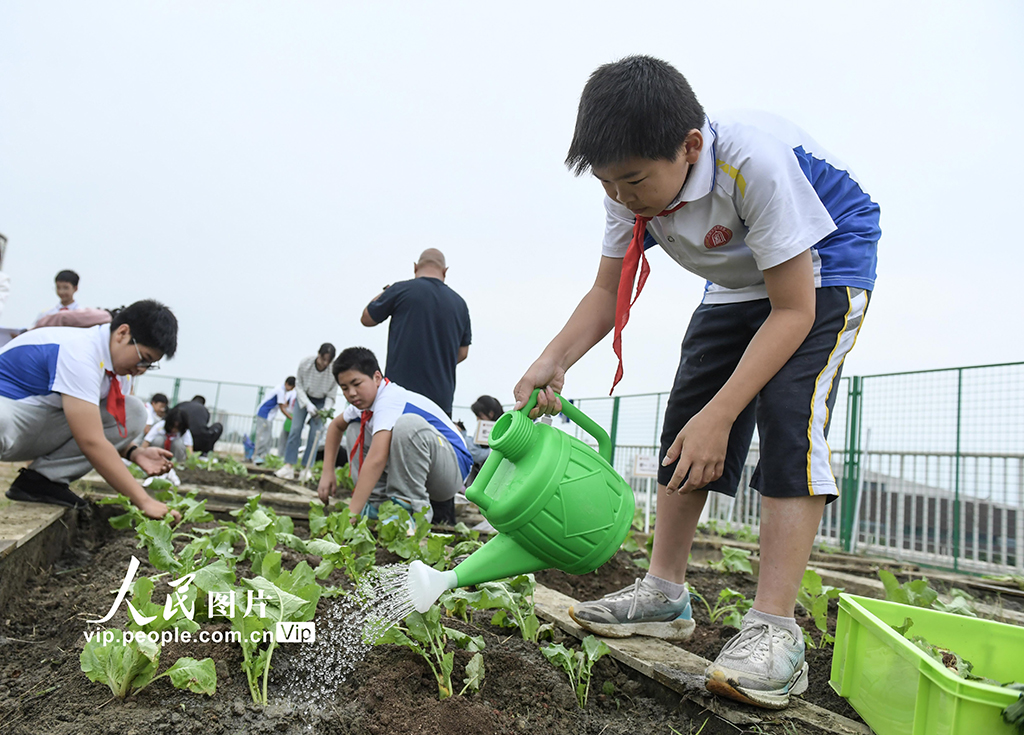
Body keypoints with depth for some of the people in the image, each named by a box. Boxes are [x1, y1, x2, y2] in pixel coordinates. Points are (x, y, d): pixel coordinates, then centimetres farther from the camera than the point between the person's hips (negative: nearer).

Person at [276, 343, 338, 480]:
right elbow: (299, 386, -13)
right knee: (295, 429, -8)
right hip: (304, 397, 1)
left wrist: (326, 410, -31)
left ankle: (306, 468, -2)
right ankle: (289, 466, -6)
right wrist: (307, 404, -24)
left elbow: (331, 396, -16)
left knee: (315, 434, -8)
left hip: (321, 402, -1)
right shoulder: (305, 363, -27)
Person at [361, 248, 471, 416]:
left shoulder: (401, 290, -2)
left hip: (399, 396, -4)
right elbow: (462, 352, 17)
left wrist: (386, 291, 27)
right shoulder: (459, 303, 10)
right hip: (441, 399, 4)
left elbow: (367, 318, 13)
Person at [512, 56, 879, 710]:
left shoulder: (755, 159, -36)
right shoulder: (634, 185, -17)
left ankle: (775, 629, -22)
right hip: (737, 283, 7)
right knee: (685, 418, -1)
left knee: (788, 415, -26)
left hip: (822, 270, -6)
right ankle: (664, 595, 8)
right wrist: (555, 360, -27)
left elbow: (793, 311, -32)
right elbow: (607, 293, -9)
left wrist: (719, 415, -36)